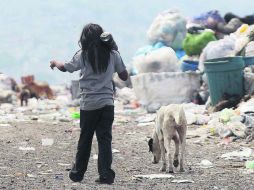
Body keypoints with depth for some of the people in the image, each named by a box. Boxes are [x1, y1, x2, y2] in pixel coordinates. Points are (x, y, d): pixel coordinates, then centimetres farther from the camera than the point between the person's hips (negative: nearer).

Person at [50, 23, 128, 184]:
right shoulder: (113, 54, -1)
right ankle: (106, 174, -7)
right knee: (105, 139, 1)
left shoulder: (83, 56, -4)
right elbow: (124, 76, 8)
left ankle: (78, 173, 21)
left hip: (88, 104, -1)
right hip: (107, 103, 1)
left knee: (85, 140, 11)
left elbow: (65, 67, 14)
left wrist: (55, 62, 36)